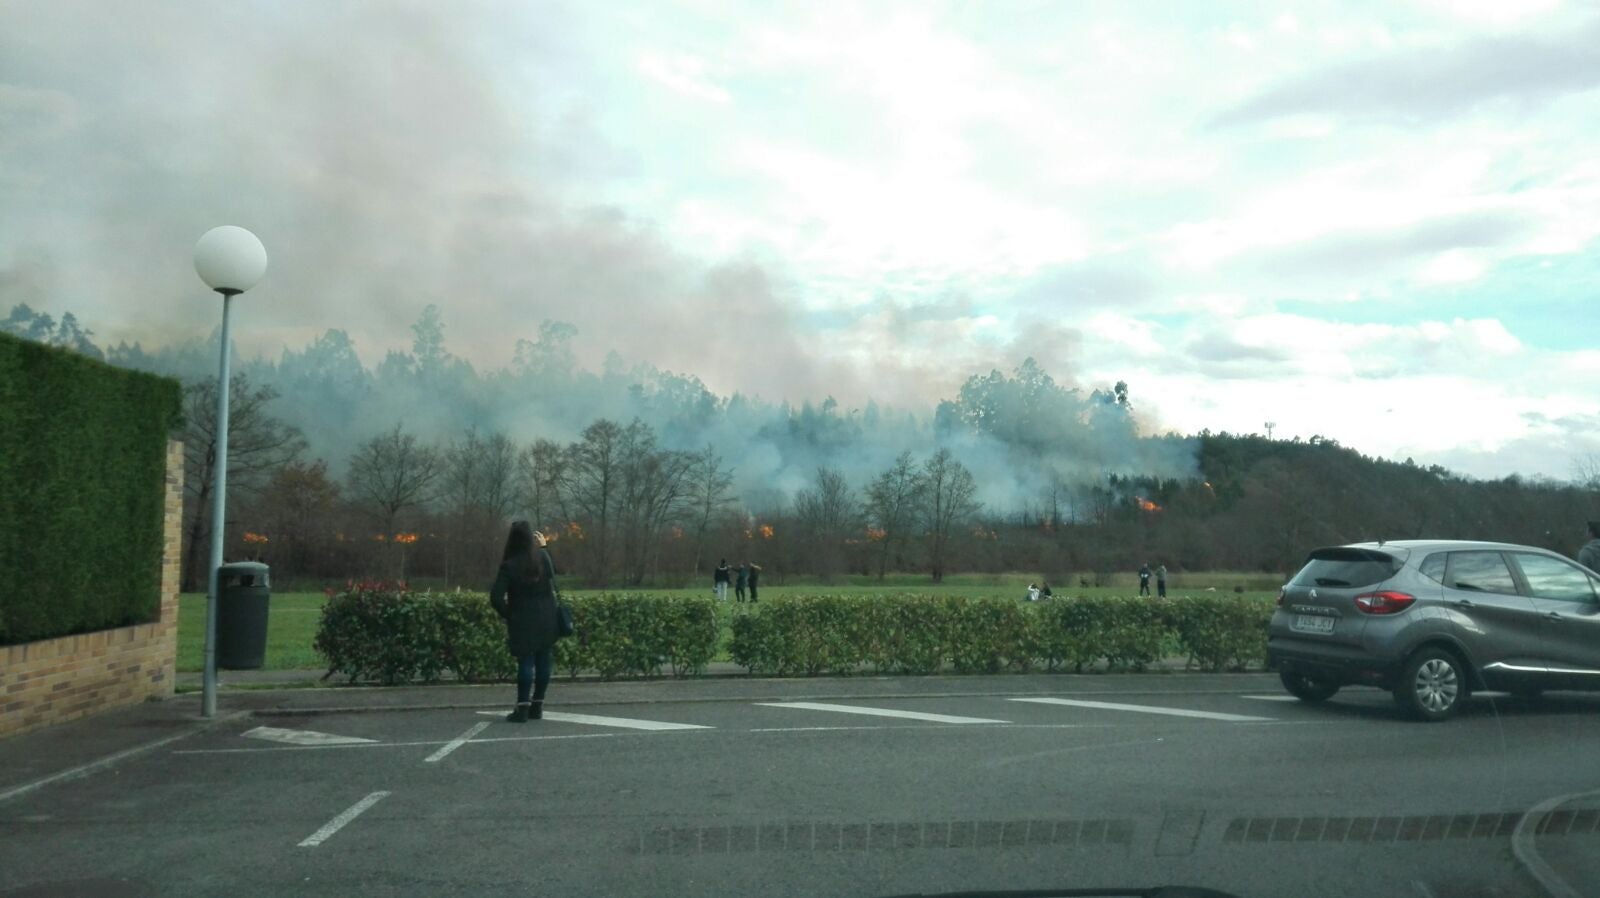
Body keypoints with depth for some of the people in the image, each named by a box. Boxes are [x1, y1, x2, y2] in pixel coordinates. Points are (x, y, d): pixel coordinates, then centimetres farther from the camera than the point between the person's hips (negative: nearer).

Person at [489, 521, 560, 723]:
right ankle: (537, 706, 13)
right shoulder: (543, 558, 0)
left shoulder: (509, 565, -11)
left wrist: (506, 614, -1)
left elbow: (496, 596, -17)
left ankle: (523, 708, -4)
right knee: (543, 661, 8)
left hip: (523, 621, -3)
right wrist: (544, 546, 27)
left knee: (526, 662, -2)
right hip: (546, 618, 4)